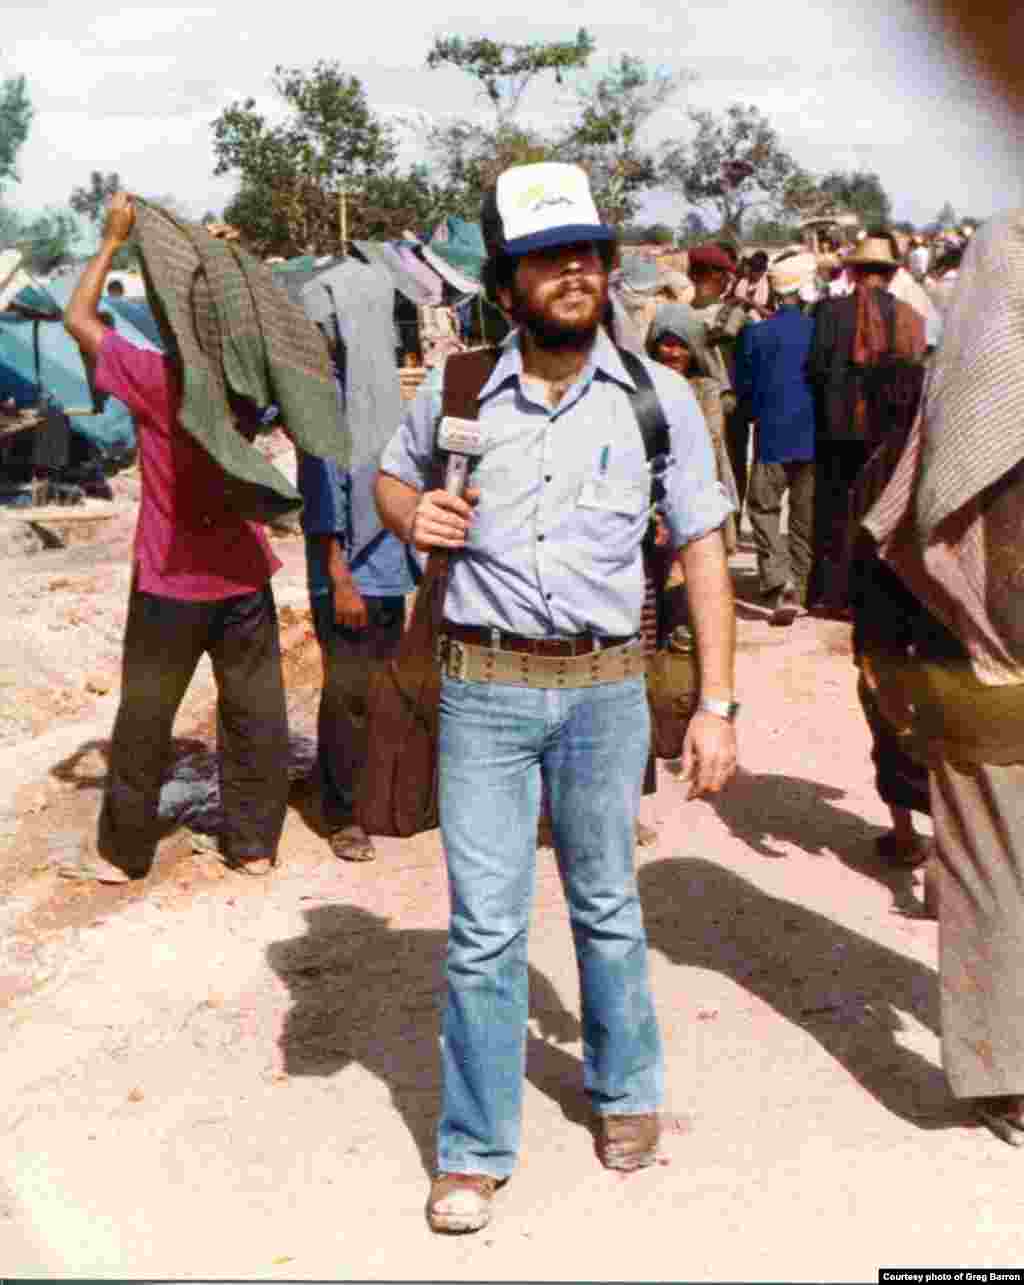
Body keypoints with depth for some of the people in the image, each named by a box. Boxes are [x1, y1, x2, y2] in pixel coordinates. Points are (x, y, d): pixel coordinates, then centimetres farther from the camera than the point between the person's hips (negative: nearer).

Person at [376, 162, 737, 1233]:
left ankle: (625, 1089, 39)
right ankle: (474, 1149, 18)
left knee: (605, 906, 16)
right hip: (482, 690, 0)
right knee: (483, 928, 2)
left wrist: (716, 704, -3)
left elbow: (701, 552, 1)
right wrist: (412, 517, -4)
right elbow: (389, 475, 20)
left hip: (605, 689, 0)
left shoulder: (659, 399, -1)